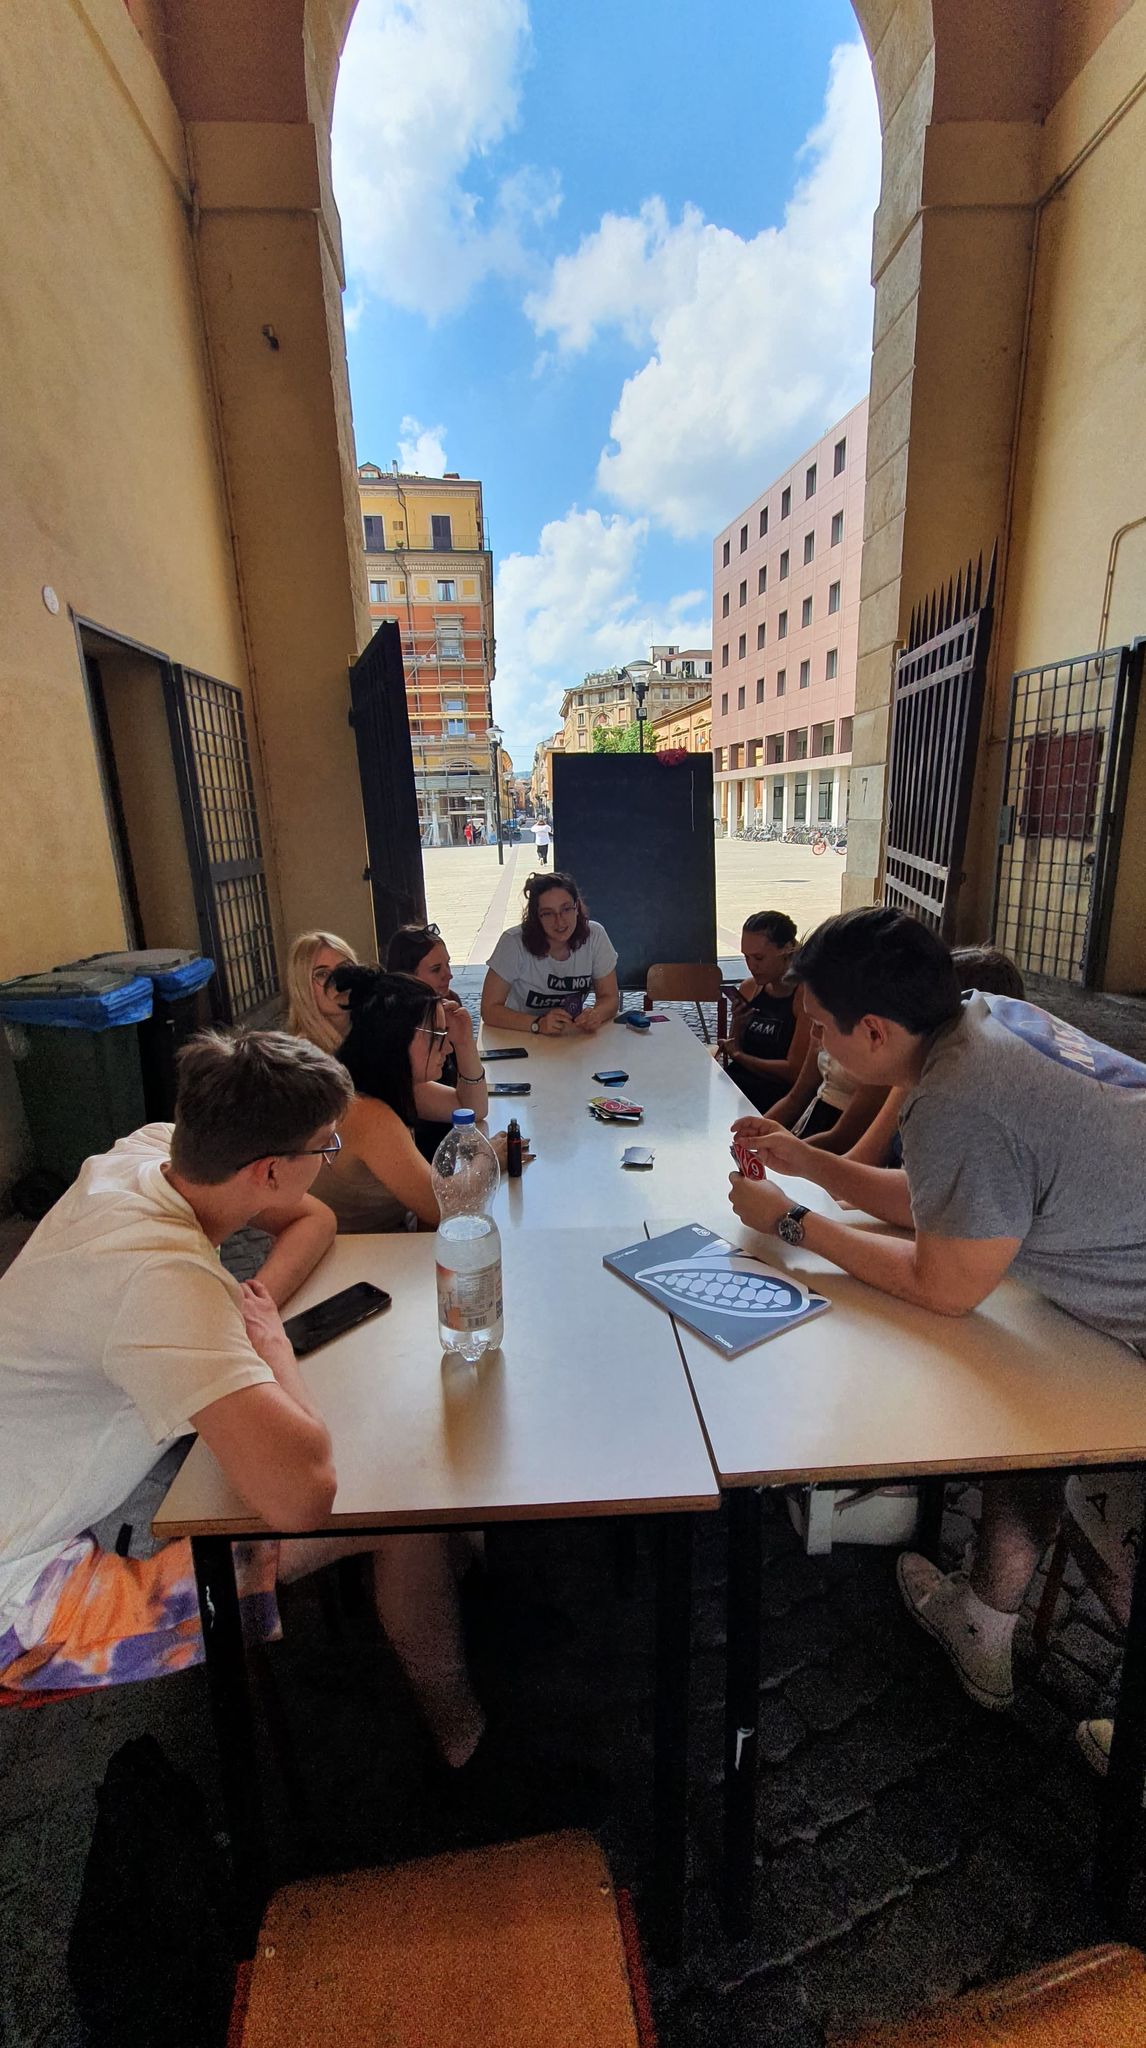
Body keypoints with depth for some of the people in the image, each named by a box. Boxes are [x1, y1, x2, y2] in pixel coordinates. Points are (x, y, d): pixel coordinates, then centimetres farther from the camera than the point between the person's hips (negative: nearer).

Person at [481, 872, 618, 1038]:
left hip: (573, 1036, 2)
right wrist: (538, 1024, -32)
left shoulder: (595, 936, -12)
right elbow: (489, 1009, -17)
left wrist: (596, 1014, -26)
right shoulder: (514, 943, -19)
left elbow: (609, 997, -4)